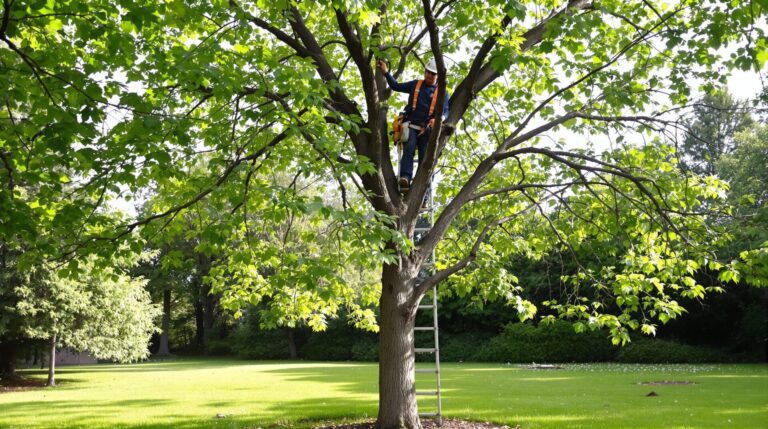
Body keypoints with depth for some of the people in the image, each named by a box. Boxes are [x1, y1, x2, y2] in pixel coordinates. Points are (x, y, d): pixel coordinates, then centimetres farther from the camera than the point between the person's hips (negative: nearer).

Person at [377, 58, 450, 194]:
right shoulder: (415, 85, 18)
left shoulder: (442, 92, 13)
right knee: (409, 148, -29)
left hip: (427, 129, 0)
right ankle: (405, 179, -47)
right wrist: (386, 72, 14)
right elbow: (396, 86, 25)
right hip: (412, 125, 0)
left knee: (425, 160, -10)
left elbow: (446, 111, 1)